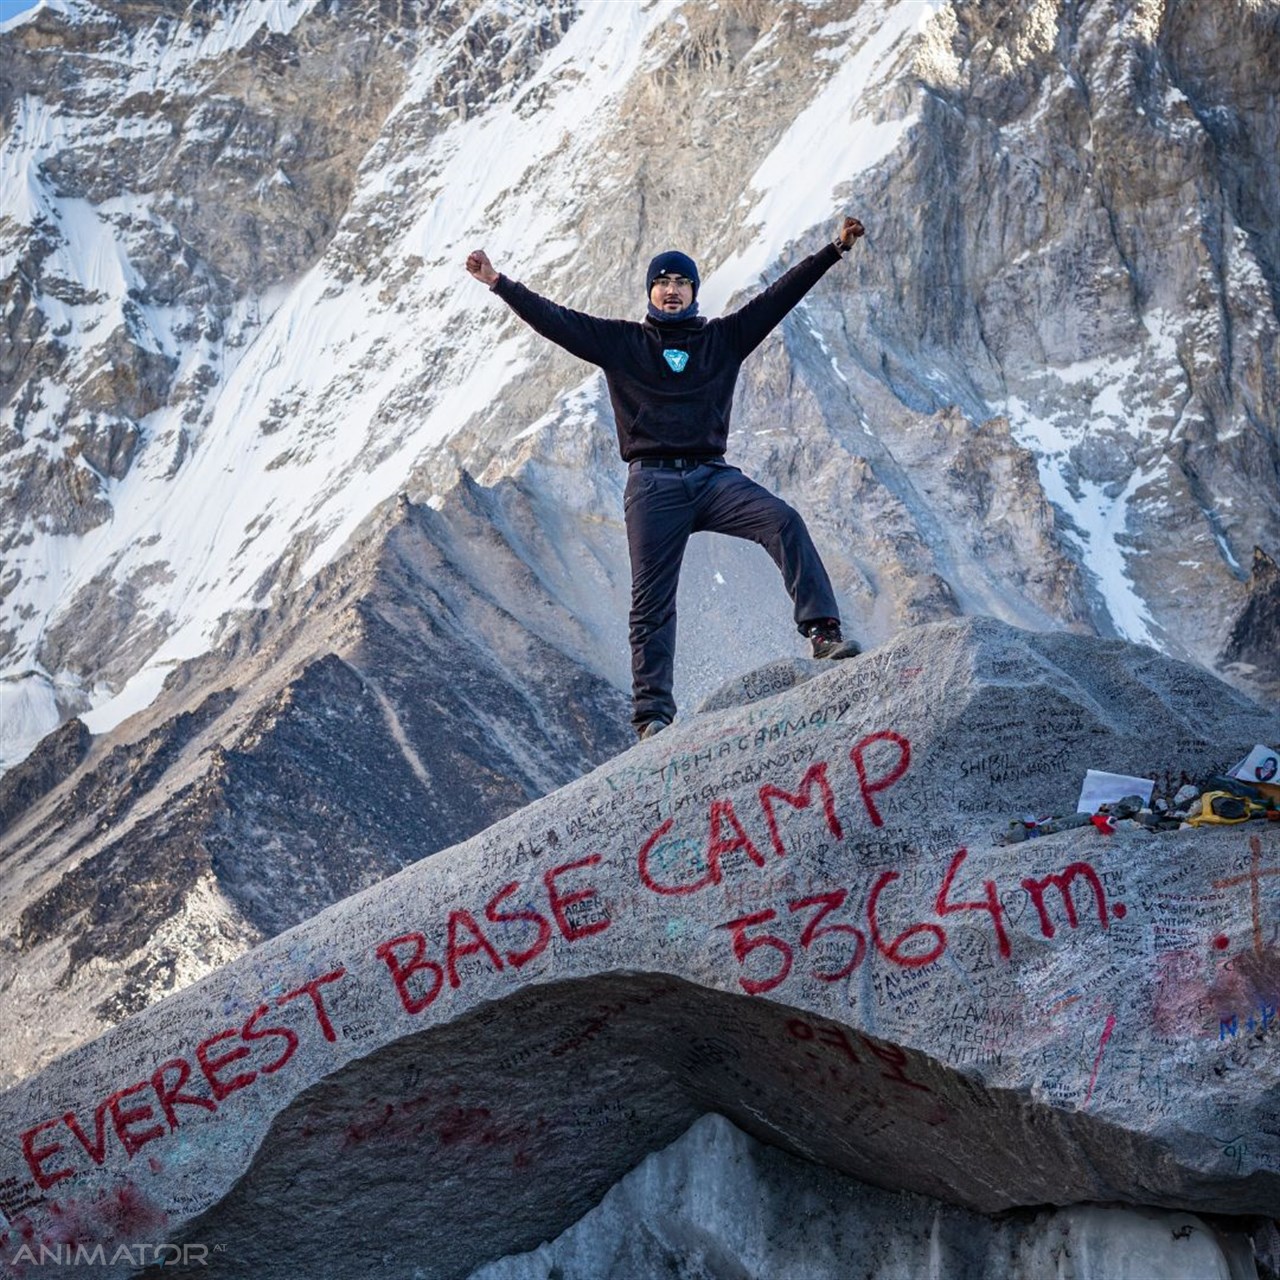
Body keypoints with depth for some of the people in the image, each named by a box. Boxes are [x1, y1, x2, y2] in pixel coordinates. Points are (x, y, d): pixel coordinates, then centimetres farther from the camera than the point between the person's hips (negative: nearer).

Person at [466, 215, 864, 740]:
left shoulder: (723, 338, 13)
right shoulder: (620, 341, 10)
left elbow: (780, 294, 10)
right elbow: (553, 319, 5)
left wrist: (834, 250, 5)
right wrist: (498, 283, -3)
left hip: (713, 476, 1)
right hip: (653, 485, -1)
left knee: (784, 522, -24)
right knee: (652, 601, -4)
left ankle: (823, 632, -27)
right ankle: (652, 713, -1)